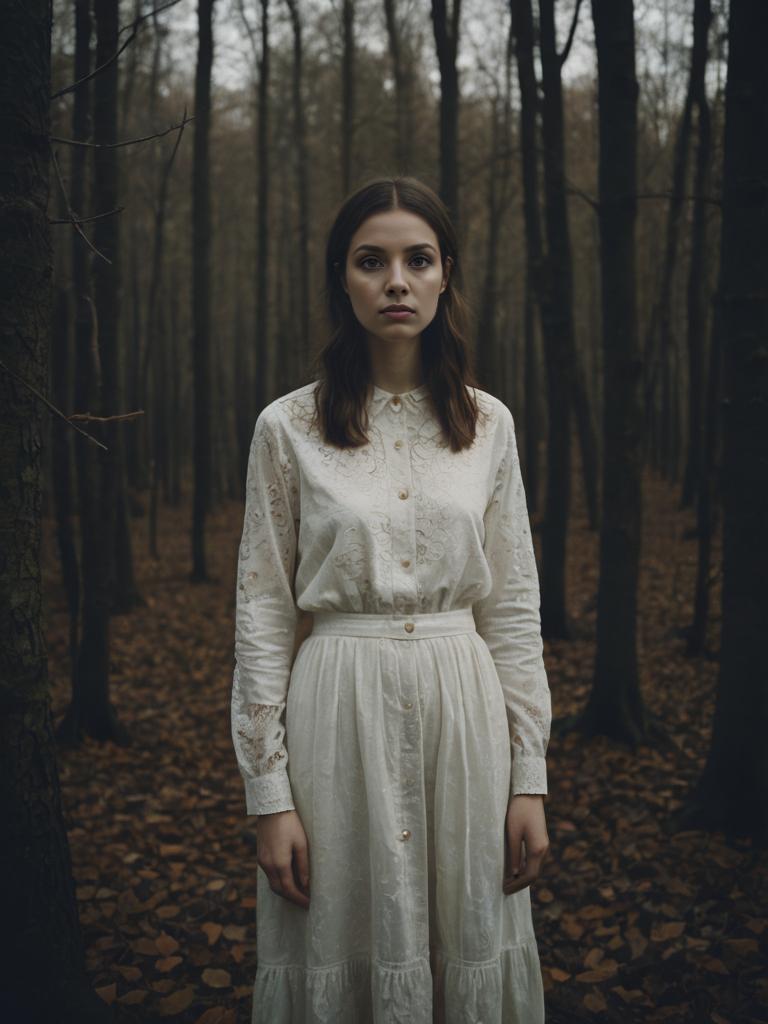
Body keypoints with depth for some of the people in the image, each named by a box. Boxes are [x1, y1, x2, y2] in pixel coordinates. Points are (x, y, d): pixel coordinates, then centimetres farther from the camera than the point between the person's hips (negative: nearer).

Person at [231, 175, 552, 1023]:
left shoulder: (487, 423, 3)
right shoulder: (289, 427, -3)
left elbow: (514, 607, 5)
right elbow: (262, 615, -2)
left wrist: (529, 777, 2)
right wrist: (269, 794, -5)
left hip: (464, 712, 2)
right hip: (339, 714, -2)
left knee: (468, 952, 12)